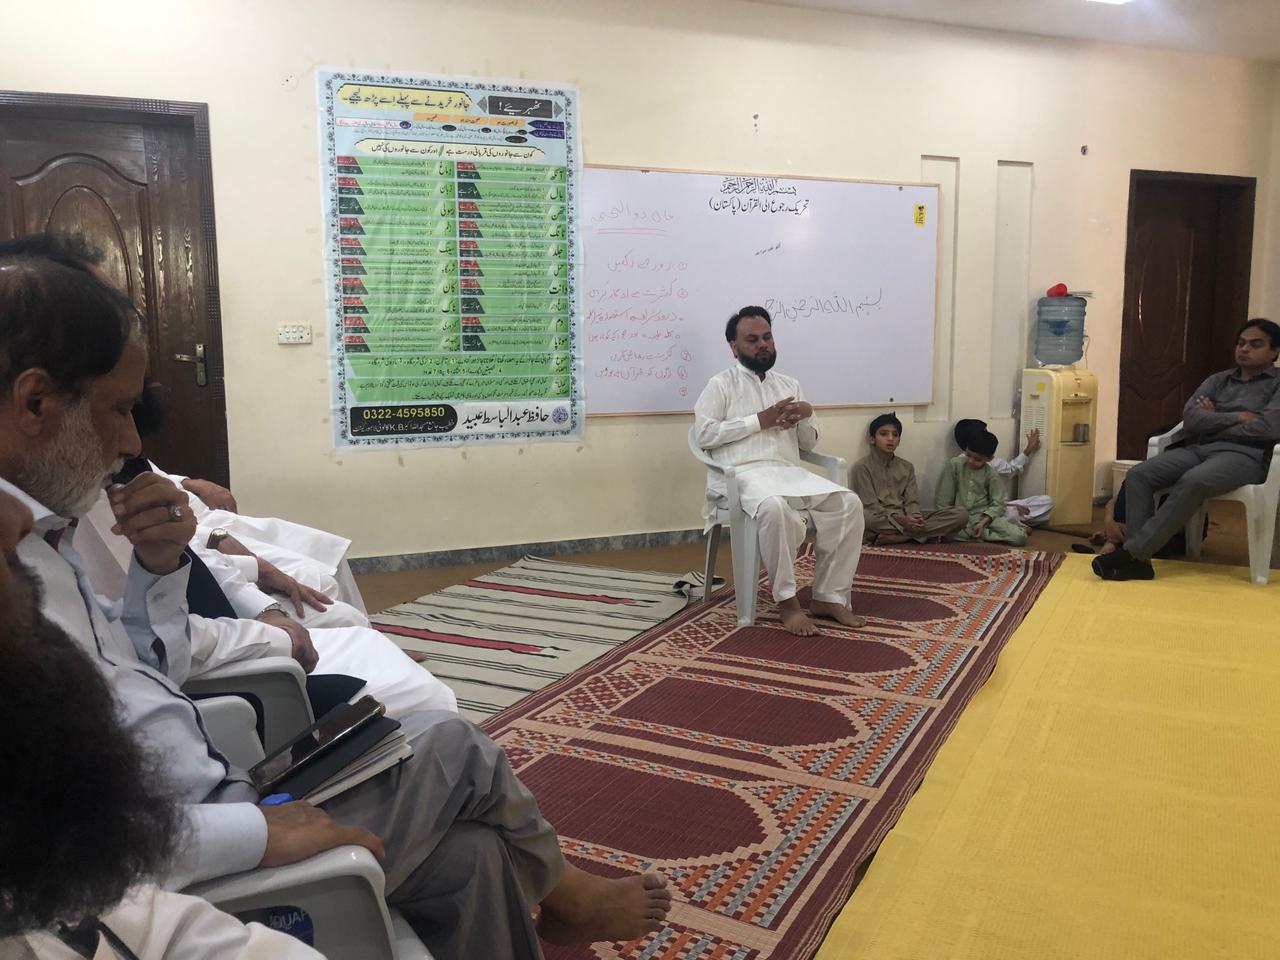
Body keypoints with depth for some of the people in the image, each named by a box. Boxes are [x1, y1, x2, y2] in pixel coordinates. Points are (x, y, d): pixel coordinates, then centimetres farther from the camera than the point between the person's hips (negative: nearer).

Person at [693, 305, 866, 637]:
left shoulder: (789, 385, 22)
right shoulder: (721, 384, 6)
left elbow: (809, 444, 22)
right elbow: (705, 434, -8)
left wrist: (806, 417, -1)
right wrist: (760, 421, -8)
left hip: (790, 472, 6)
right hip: (743, 474, -5)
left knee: (848, 503, -19)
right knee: (775, 507, -39)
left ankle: (829, 597, -14)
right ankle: (787, 601, -24)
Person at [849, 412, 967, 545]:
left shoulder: (907, 467, 15)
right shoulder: (862, 468, -2)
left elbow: (912, 502, 5)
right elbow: (871, 506, -10)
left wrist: (915, 518, -19)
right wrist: (900, 520, -25)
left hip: (907, 519, 5)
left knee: (960, 514, -13)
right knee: (865, 517, -41)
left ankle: (895, 537, -25)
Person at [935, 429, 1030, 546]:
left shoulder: (992, 475, 0)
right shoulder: (953, 465, -3)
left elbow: (998, 504, -3)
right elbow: (943, 499, -1)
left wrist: (983, 522, -18)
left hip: (983, 516, 0)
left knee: (1020, 537, -21)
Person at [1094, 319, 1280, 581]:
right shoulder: (1218, 380, 23)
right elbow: (1191, 420, 7)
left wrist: (1213, 421, 0)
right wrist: (1236, 417, -6)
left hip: (1245, 455, -5)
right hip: (1199, 449, 5)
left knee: (1193, 481, -37)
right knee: (1138, 475, -21)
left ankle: (1131, 551, -36)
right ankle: (1138, 560, -28)